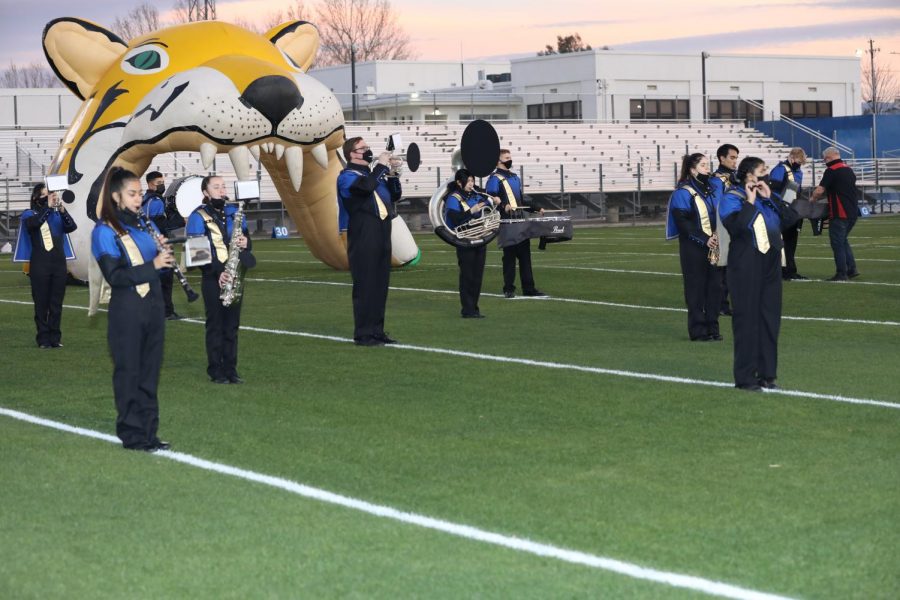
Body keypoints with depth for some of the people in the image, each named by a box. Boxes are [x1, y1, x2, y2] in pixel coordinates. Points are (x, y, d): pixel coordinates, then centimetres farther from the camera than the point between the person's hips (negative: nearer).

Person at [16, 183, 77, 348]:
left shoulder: (57, 214, 9)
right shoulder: (29, 215, 4)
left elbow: (72, 227, -7)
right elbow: (32, 224, -19)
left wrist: (62, 210, -22)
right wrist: (47, 207, -23)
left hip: (59, 263, 2)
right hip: (39, 265, -2)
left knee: (56, 303, 4)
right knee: (41, 303, -1)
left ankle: (55, 337, 10)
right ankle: (43, 339, 3)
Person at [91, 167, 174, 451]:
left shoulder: (143, 225, 11)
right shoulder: (104, 232, -9)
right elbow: (114, 276, -18)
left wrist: (164, 255, -4)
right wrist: (153, 265, -23)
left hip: (153, 305, 6)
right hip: (127, 310, -6)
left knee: (150, 373, 10)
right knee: (129, 373, 1)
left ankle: (149, 432, 18)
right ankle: (132, 435, 9)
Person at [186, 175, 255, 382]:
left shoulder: (234, 212, 11)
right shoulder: (198, 217, -6)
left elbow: (246, 237, 18)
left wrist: (245, 243, -8)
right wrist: (217, 272, -22)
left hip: (234, 277, 5)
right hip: (213, 279, -5)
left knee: (232, 325, 8)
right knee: (215, 325, 0)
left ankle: (231, 369, 14)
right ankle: (216, 371, 6)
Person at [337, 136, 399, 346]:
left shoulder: (373, 174, 20)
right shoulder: (347, 176, -6)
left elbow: (395, 195, 22)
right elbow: (365, 186, -27)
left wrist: (393, 174, 6)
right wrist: (382, 166, -16)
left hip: (381, 238, 8)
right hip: (363, 240, -8)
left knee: (380, 285, 9)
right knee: (365, 285, -7)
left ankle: (377, 331, 15)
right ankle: (363, 334, -5)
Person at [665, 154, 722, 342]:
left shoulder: (711, 189, 12)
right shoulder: (683, 193, -8)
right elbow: (683, 223, -14)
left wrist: (717, 236, -5)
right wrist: (705, 239, -19)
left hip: (713, 247, 6)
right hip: (693, 248, -6)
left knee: (714, 286, 5)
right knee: (696, 288, -2)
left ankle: (712, 328, 13)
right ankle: (698, 331, 3)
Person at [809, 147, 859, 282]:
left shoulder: (831, 171, -12)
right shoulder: (849, 170, 14)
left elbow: (820, 190, -17)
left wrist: (812, 198, 4)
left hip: (840, 214, -8)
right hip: (852, 213, 8)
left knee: (837, 243, 0)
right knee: (843, 241, 20)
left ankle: (841, 273, 0)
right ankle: (851, 269, 17)